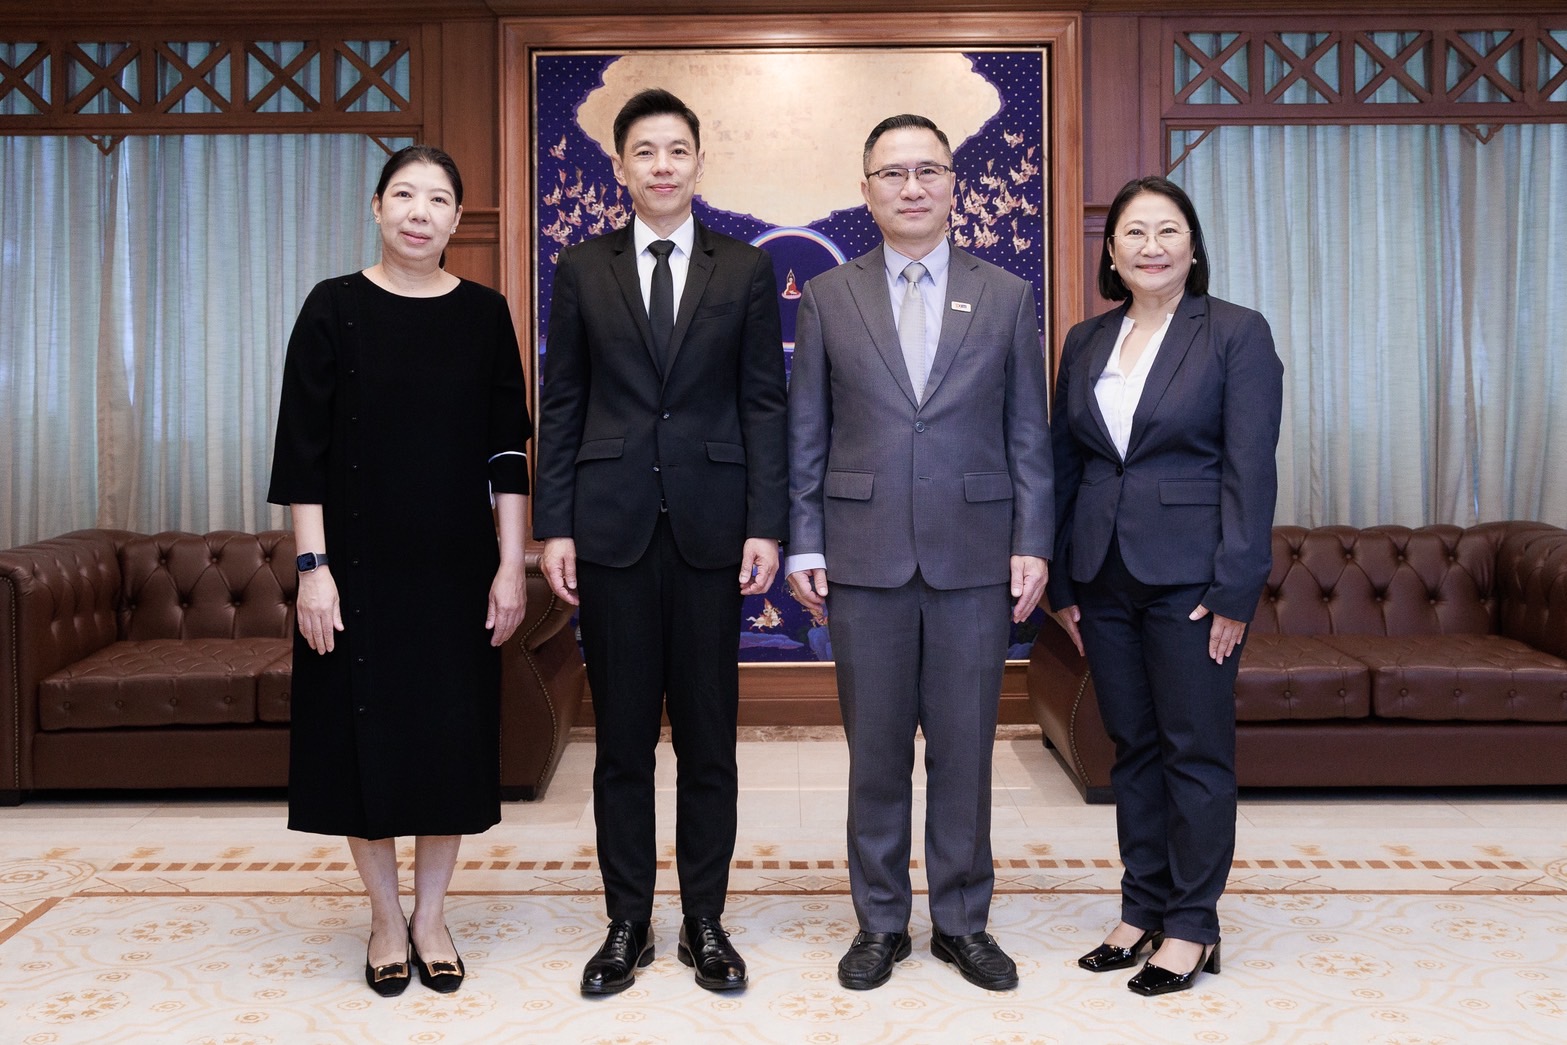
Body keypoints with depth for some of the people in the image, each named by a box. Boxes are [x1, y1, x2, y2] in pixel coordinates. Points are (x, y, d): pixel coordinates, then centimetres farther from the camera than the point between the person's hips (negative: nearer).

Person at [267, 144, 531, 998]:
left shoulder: (484, 315, 3)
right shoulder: (334, 308, -1)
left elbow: (507, 449, 3)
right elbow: (301, 450, -3)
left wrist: (510, 566, -2)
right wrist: (312, 566, -10)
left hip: (458, 566, 2)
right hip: (359, 565, -1)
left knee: (452, 730, 7)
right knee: (364, 729, 5)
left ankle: (430, 916, 24)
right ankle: (386, 918, 23)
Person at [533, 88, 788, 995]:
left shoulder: (747, 270, 6)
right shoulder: (582, 270, 8)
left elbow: (764, 404, 3)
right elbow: (562, 405, 7)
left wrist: (766, 525, -5)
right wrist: (555, 526, 0)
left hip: (709, 526, 0)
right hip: (612, 528, 1)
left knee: (709, 736, 7)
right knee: (622, 738, 7)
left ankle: (705, 922, 21)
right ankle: (628, 924, 21)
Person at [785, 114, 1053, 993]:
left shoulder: (1006, 296, 7)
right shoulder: (828, 298, 6)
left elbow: (1029, 435, 6)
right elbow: (806, 435, 6)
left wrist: (1032, 546, -2)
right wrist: (804, 546, 0)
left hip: (974, 556, 0)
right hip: (865, 556, 0)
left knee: (966, 747, 7)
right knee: (876, 750, 7)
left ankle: (963, 921, 23)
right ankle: (881, 924, 22)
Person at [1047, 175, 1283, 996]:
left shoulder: (1236, 334, -4)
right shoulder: (1085, 343, 10)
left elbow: (1249, 469, -9)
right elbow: (1064, 464, 12)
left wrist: (1234, 590, -14)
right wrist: (1061, 582, 9)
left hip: (1190, 575, -4)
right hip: (1104, 576, 5)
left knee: (1197, 751, 3)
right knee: (1132, 747, 12)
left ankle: (1191, 925, 16)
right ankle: (1142, 908, 24)